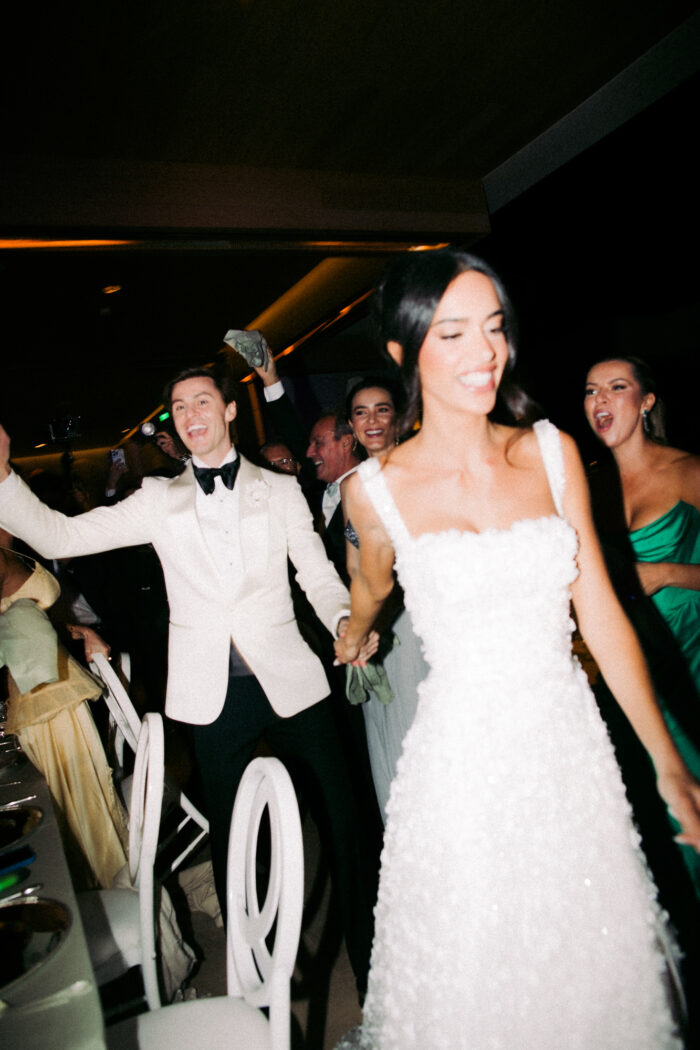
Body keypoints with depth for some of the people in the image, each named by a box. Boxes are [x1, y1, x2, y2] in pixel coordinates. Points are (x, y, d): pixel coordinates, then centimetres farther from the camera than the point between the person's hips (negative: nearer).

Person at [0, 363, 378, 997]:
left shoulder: (279, 491, 6)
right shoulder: (159, 500, 7)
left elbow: (318, 574, 4)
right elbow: (58, 537, 3)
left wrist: (346, 619, -16)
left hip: (289, 679, 0)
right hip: (213, 692, 1)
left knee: (341, 817, 6)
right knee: (232, 836, 15)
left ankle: (368, 954, 29)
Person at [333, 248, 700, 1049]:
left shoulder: (552, 452, -3)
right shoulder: (377, 489, -10)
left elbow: (600, 609, -2)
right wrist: (354, 637, 30)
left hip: (571, 741, 3)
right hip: (462, 752, -2)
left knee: (592, 956, 21)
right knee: (475, 977, 16)